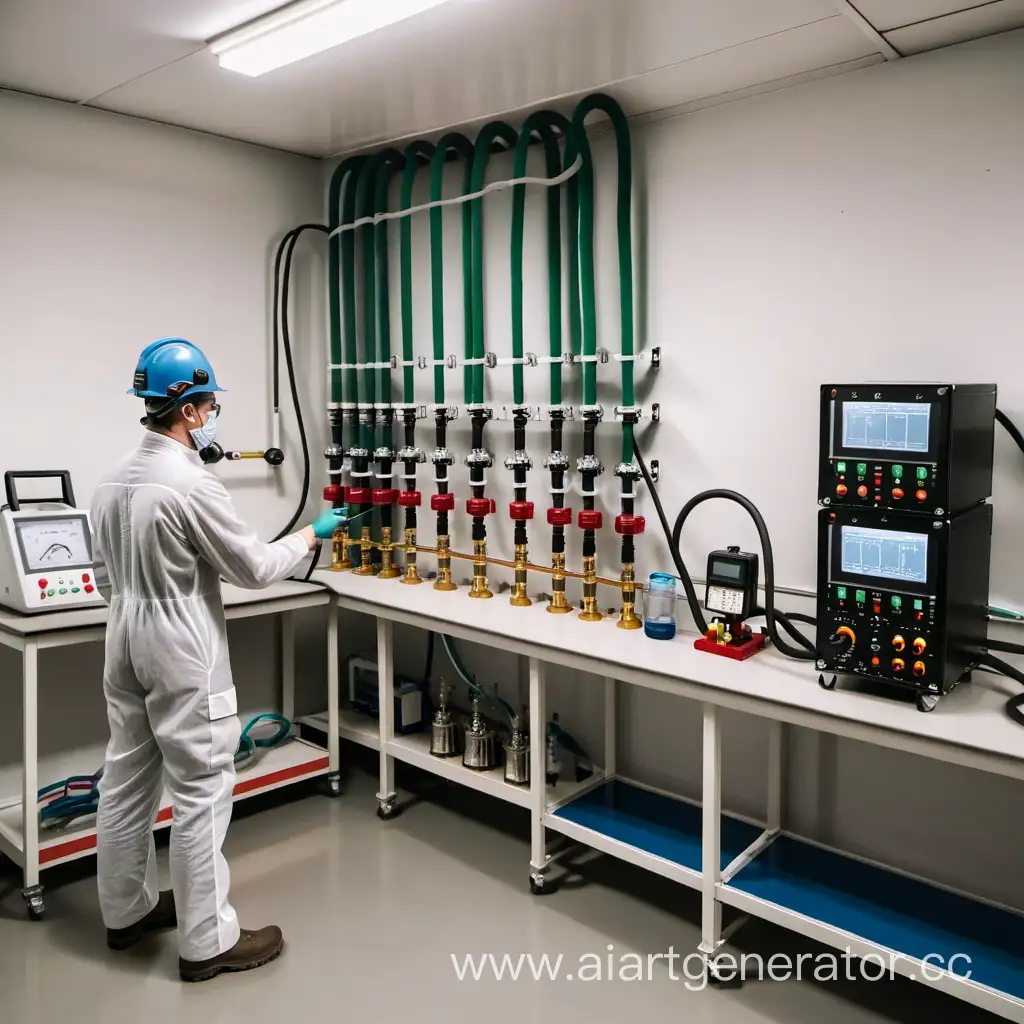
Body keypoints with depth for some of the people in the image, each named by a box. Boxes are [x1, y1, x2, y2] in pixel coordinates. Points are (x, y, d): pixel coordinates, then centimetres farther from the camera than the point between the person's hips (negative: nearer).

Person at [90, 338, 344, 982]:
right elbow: (254, 568, -14)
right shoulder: (192, 485, -21)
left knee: (128, 782, 17)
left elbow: (106, 576, 14)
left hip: (128, 647, 9)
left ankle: (126, 911, 34)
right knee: (202, 792, 0)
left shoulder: (114, 482, 6)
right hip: (184, 659, -9)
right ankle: (208, 942, 11)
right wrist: (311, 536, 1)